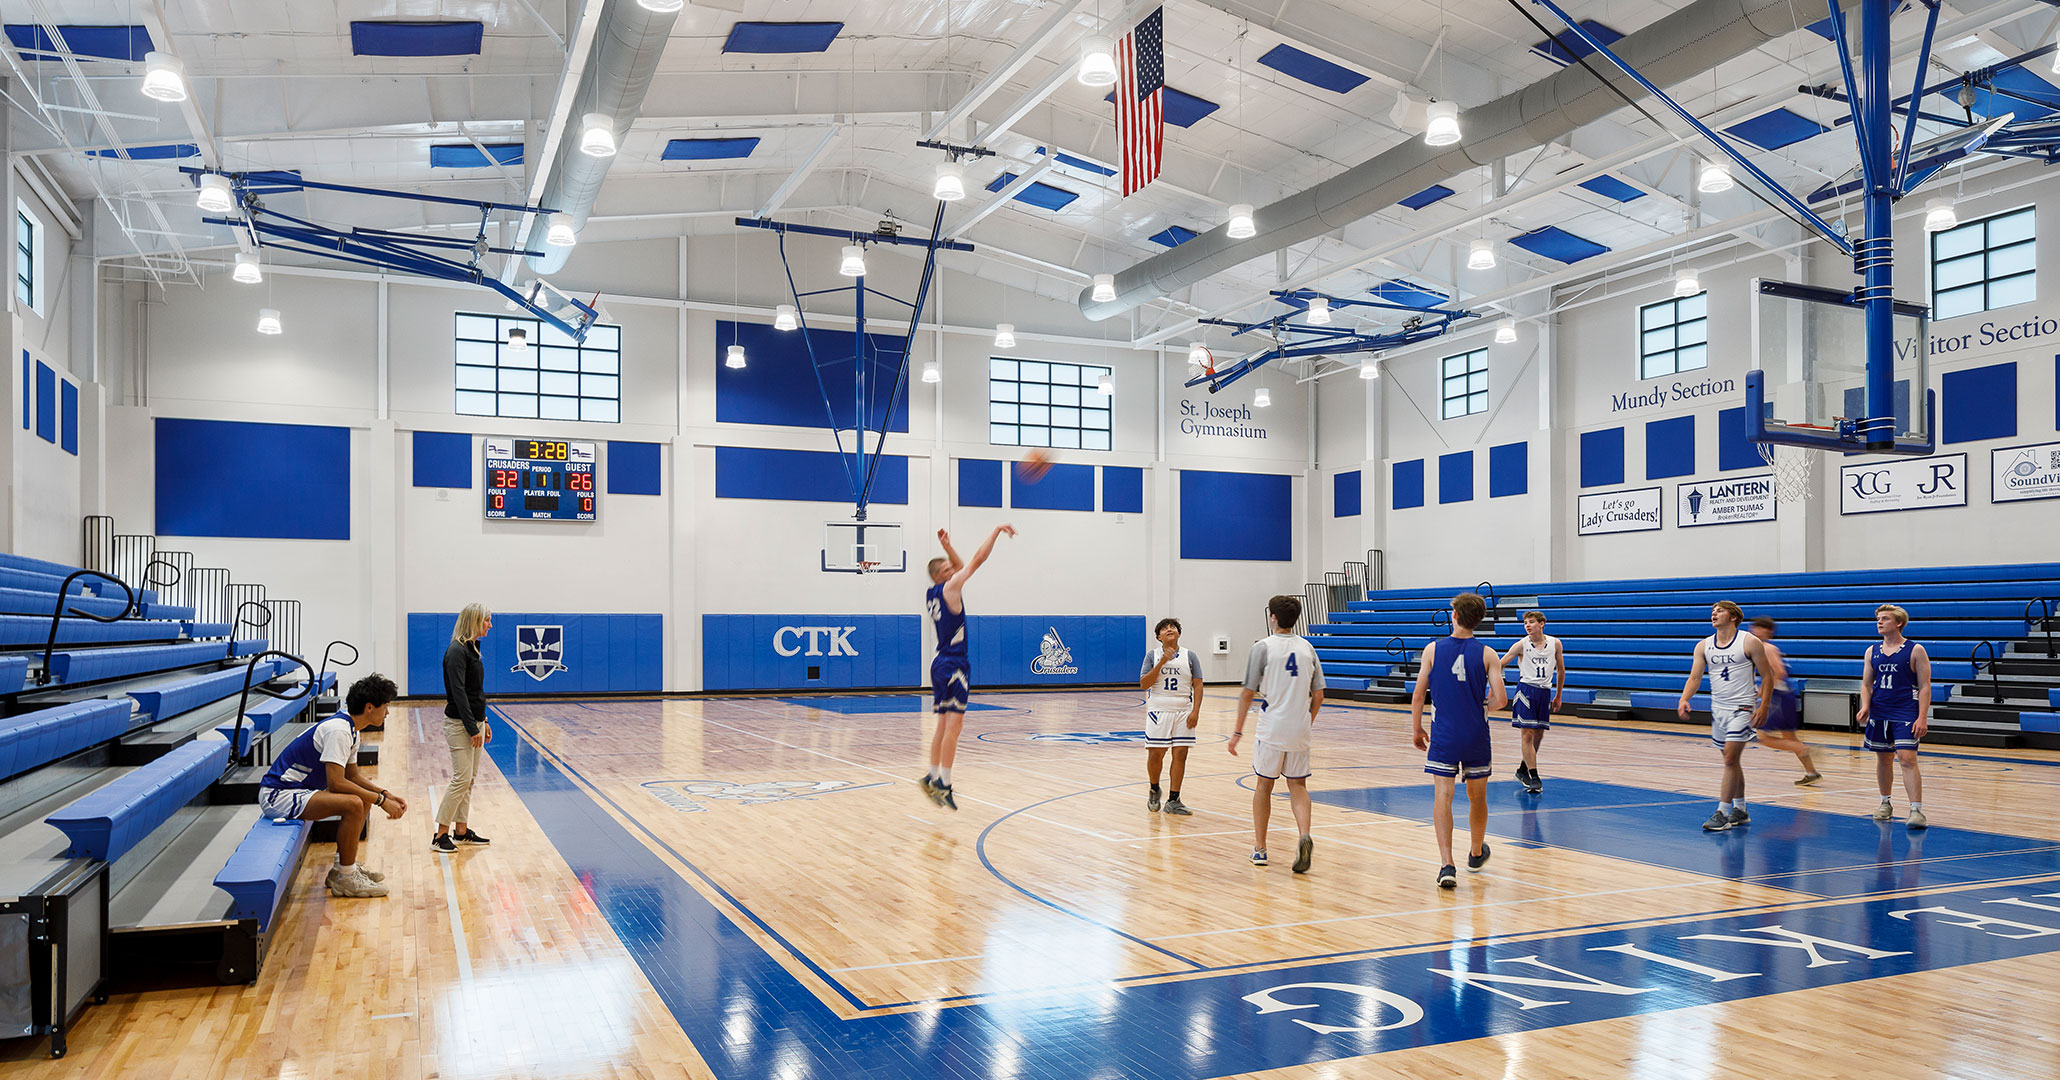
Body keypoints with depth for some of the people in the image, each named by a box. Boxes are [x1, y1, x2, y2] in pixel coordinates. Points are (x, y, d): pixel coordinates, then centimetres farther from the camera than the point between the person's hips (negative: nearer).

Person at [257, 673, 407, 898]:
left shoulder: (350, 730, 9)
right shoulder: (338, 730, -23)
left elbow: (353, 776, 18)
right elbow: (336, 783, -28)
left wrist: (386, 794, 5)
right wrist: (381, 800, -22)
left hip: (299, 789, 11)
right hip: (278, 795, -11)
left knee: (364, 797, 15)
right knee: (353, 804, -28)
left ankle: (343, 866, 17)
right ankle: (346, 879, -15)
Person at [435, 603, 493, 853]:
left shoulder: (472, 649, 13)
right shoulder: (457, 651, -16)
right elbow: (458, 693, -20)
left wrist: (483, 723, 18)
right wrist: (473, 729, -20)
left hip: (474, 721, 9)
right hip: (460, 724, -9)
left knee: (470, 779, 12)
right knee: (462, 779, -9)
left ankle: (461, 830, 19)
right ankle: (440, 835, -2)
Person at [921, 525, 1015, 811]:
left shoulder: (931, 594, 13)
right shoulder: (950, 588, -10)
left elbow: (961, 566, 27)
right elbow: (978, 559, -11)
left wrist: (947, 547, 13)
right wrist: (997, 530, -4)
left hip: (941, 663, 9)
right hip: (954, 664, -9)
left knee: (944, 725, 13)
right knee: (953, 725, -9)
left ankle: (932, 777, 16)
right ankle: (943, 784, -9)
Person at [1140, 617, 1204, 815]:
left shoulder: (1190, 656, 6)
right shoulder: (1152, 656, 4)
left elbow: (1197, 685, 4)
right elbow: (1144, 684, -5)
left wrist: (1195, 711, -7)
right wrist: (1161, 663, -14)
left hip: (1183, 711, 1)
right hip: (1158, 711, -1)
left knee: (1180, 754, -2)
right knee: (1155, 754, -1)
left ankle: (1173, 801, 5)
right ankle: (1154, 791, 26)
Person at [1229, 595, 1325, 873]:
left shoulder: (1263, 647, -6)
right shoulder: (1307, 648, 7)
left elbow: (1248, 693, -7)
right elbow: (1318, 696, 8)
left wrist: (1238, 730, 0)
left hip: (1271, 730, -3)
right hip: (1299, 730, 3)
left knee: (1263, 786, 11)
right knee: (1298, 786, 12)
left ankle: (1259, 849, 17)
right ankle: (1305, 837, -12)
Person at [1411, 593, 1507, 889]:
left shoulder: (1433, 650, -5)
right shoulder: (1487, 654, -5)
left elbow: (1418, 695, -3)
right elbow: (1500, 700, -10)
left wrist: (1416, 729, 10)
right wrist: (1483, 707, 13)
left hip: (1443, 735, -1)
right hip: (1476, 735, 1)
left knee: (1442, 796, -4)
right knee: (1477, 796, 18)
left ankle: (1447, 865, -16)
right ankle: (1476, 854, 38)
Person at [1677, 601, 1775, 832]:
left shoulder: (1750, 642, -7)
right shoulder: (1703, 646, 6)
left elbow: (1767, 676, -4)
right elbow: (1695, 677, 2)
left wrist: (1763, 707, -13)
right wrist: (1684, 699, -16)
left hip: (1742, 708, -5)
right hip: (1718, 709, 6)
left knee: (1730, 759, -12)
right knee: (1732, 761, 14)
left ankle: (1722, 814, -10)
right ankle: (1740, 811, 25)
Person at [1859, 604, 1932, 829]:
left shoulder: (1915, 650, -3)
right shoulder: (1872, 651, 10)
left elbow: (1924, 687, -5)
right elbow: (1866, 684, 14)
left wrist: (1922, 717, -13)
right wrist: (1865, 706, -5)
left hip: (1905, 714, -5)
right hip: (1879, 713, 5)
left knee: (1907, 759, -14)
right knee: (1882, 758, 12)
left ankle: (1917, 810, -14)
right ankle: (1885, 803, 28)